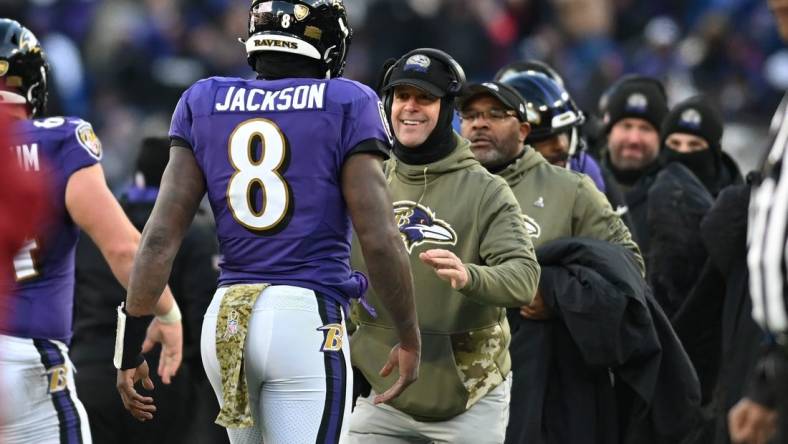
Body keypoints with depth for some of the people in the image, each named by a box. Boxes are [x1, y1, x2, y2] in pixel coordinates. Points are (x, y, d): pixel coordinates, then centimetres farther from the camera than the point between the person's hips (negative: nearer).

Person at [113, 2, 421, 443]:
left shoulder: (204, 102, 9)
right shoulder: (347, 105, -2)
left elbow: (162, 235, 3)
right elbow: (380, 240, -7)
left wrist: (131, 344, 6)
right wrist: (410, 338, 6)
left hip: (227, 322, 5)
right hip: (307, 322, -5)